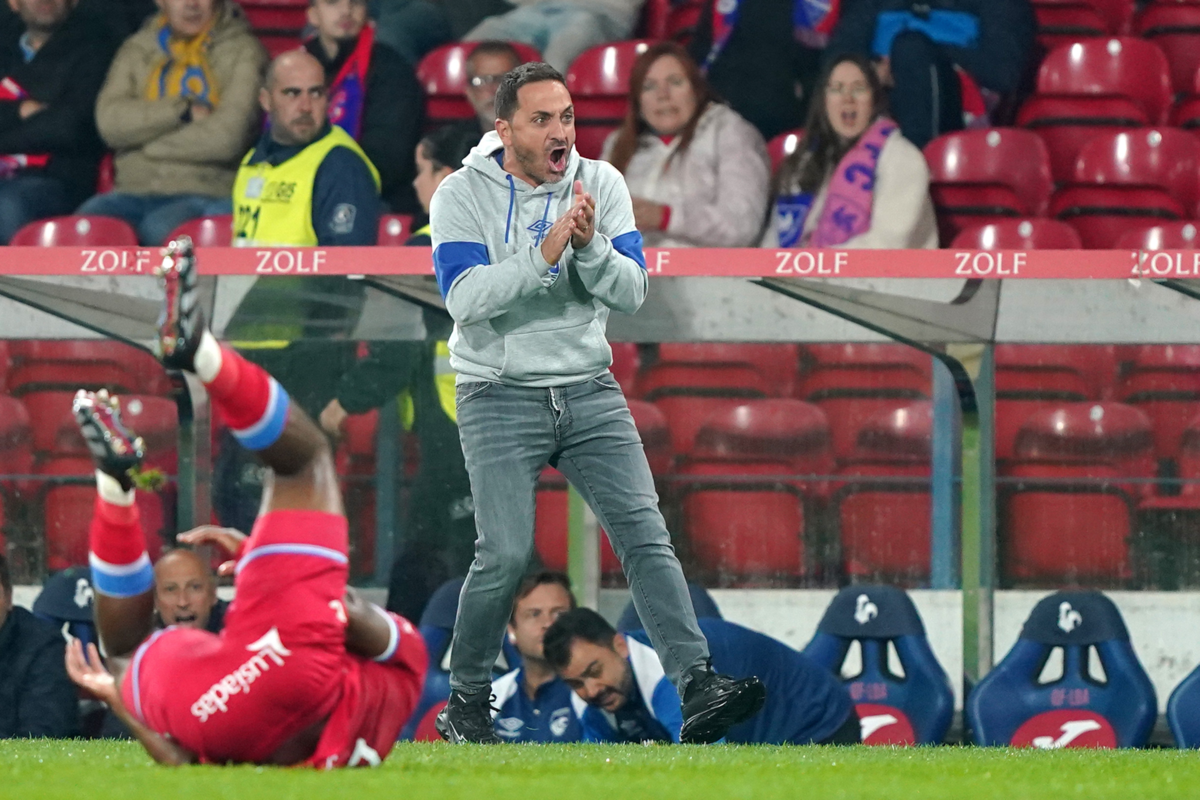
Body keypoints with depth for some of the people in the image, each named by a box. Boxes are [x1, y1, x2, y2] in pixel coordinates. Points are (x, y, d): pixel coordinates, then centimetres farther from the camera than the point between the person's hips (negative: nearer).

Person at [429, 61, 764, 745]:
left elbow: (631, 292, -3)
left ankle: (698, 688, -14)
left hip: (590, 392, 3)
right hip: (500, 398, -3)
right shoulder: (464, 195, -6)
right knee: (506, 555, -11)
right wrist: (545, 253, -28)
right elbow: (465, 298, -19)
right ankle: (465, 702, 8)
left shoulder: (601, 185, 3)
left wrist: (590, 245, -21)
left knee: (645, 532, -8)